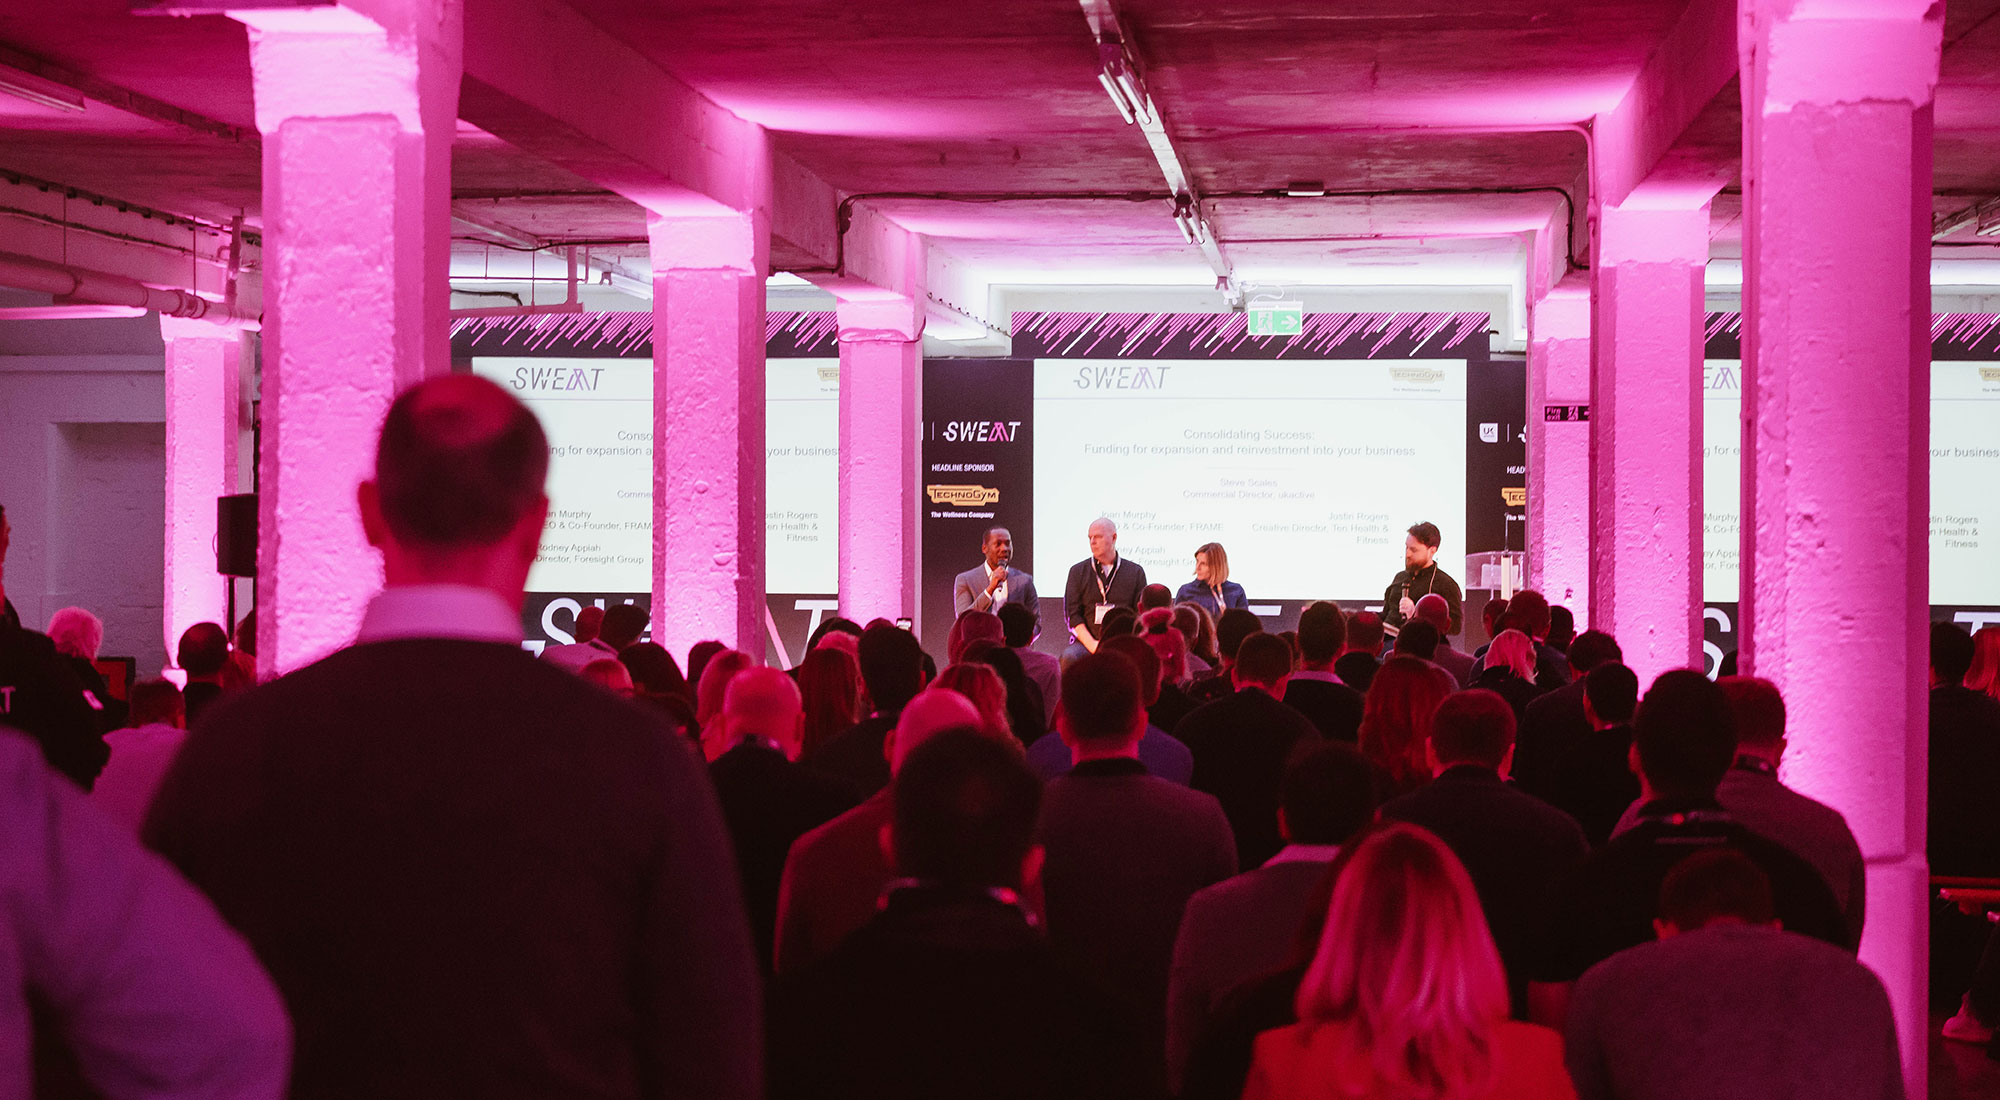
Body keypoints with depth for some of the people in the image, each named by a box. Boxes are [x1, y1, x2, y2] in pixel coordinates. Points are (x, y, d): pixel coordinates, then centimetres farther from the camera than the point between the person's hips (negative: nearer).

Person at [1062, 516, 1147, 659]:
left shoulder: (1135, 572, 12)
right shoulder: (1078, 571, 12)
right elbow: (1073, 615, 5)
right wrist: (1092, 645, -10)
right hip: (1086, 642, 1)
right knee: (1069, 656, -33)